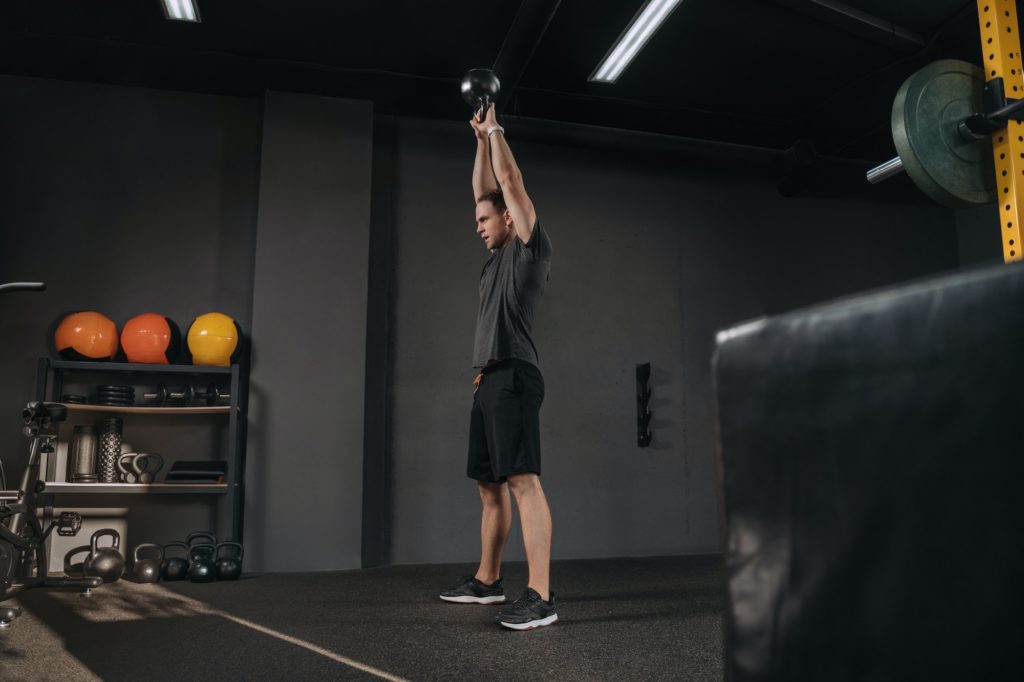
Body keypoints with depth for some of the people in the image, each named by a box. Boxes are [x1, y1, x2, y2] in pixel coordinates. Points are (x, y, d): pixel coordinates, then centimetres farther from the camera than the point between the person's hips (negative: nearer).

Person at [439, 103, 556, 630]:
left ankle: (540, 597, -16)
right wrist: (480, 139, 31)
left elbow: (511, 181, -3)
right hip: (489, 379, 10)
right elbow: (484, 190, 30)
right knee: (491, 486, 14)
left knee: (523, 482, -16)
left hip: (513, 376, -10)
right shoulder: (500, 256, 24)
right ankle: (487, 580, 25)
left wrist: (495, 130, 10)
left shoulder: (530, 247, 0)